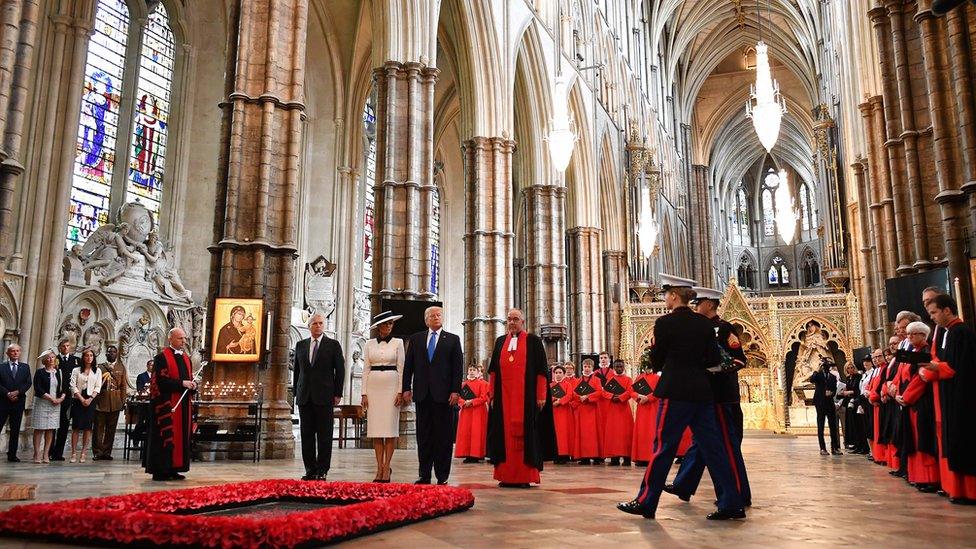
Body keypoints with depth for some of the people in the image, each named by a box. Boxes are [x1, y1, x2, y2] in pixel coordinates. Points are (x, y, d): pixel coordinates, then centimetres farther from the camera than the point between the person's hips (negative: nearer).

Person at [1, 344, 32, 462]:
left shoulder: (25, 367, 11)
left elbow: (28, 383, 3)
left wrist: (17, 392, -11)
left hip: (18, 402, 2)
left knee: (15, 430, 4)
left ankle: (12, 455, 8)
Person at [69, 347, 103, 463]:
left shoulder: (97, 371, 10)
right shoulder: (76, 370, 8)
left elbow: (98, 387, 4)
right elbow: (73, 386, 0)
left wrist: (90, 399, -9)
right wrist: (81, 399, -9)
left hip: (91, 401, 1)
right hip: (78, 400, -1)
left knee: (88, 427, -2)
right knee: (76, 427, -4)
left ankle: (83, 453, 2)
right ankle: (74, 453, -1)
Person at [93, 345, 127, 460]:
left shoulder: (121, 367, 11)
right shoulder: (100, 367, 7)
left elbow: (124, 385, 8)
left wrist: (123, 401, 1)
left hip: (115, 402, 1)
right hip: (101, 400, -1)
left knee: (111, 428, 4)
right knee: (99, 427, -2)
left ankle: (107, 452, 10)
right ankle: (98, 452, 4)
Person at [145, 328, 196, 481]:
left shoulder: (186, 358, 16)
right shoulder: (162, 357, -6)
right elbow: (161, 380, -16)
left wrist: (193, 384, -2)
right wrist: (181, 383, -20)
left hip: (183, 404, 7)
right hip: (166, 404, -7)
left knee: (181, 435, 7)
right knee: (165, 436, -5)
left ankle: (173, 469, 14)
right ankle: (160, 470, 1)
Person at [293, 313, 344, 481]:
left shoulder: (333, 345, 3)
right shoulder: (300, 345, 13)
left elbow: (340, 371, 1)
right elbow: (297, 370, 15)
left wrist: (337, 394, -4)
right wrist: (296, 393, 10)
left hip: (324, 397, -3)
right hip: (304, 397, 3)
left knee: (324, 436, -1)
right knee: (306, 435, 5)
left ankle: (322, 471, 5)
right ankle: (310, 470, 12)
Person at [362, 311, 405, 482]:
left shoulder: (397, 342, 4)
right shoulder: (369, 344, 9)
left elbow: (401, 368, 1)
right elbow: (366, 369, 8)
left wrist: (400, 391, -7)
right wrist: (364, 393, 1)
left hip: (391, 386, -2)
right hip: (373, 386, 2)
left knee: (390, 428, -3)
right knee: (375, 429, 2)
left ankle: (386, 467, 3)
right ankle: (379, 468, 7)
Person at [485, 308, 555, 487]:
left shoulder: (533, 341, 4)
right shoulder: (500, 342, 15)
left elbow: (541, 370, 0)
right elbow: (493, 371, 15)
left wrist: (541, 396, -7)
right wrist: (492, 395, 8)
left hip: (526, 397, -3)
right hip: (504, 397, 4)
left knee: (525, 434, -2)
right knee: (505, 434, 3)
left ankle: (525, 476, 5)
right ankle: (507, 476, 9)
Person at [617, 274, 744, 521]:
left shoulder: (665, 323, -8)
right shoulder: (705, 323, 8)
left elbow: (656, 360, -2)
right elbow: (714, 359, 8)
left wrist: (655, 345, 17)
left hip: (675, 392, -6)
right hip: (702, 392, 6)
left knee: (663, 447, -1)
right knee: (712, 447, 9)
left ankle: (646, 502, 6)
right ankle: (731, 503, 9)